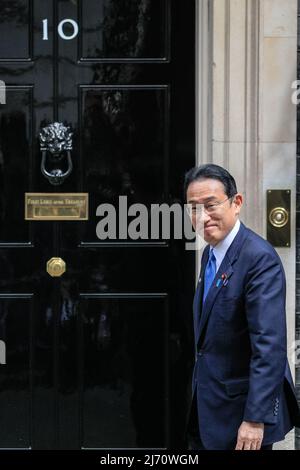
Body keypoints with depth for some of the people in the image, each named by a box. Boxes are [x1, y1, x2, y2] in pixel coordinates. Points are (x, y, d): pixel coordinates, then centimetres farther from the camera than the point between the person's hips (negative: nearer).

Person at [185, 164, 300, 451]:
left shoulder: (260, 258, -20)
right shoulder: (210, 253, 8)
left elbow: (270, 346, -25)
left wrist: (255, 419, -27)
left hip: (242, 406, -8)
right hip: (206, 406, 8)